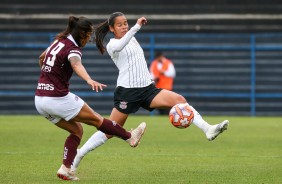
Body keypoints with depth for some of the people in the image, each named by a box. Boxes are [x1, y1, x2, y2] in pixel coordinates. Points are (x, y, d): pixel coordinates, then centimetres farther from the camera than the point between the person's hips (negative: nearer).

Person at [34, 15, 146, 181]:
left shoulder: (58, 42, 11)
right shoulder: (72, 48, -14)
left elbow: (42, 58, 30)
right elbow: (76, 65, -39)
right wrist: (90, 80, -59)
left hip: (40, 100, 8)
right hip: (58, 98, -8)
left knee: (77, 130, 18)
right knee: (96, 119, 7)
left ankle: (65, 169, 7)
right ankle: (130, 137, 20)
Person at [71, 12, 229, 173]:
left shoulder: (133, 40, 18)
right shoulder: (112, 45, -5)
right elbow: (119, 46, -31)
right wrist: (136, 27, -40)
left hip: (147, 88, 6)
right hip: (127, 91, -6)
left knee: (179, 100, -15)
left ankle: (208, 129, -24)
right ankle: (78, 155, 9)